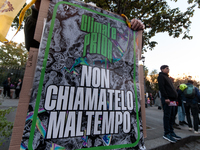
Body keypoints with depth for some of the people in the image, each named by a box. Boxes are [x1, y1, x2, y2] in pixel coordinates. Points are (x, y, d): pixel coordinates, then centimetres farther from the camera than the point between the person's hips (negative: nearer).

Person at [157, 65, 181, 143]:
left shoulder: (167, 77, 25)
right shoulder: (161, 76, -4)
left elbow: (171, 88, 25)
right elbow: (161, 87, -15)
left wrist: (175, 98, 16)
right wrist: (166, 98, -21)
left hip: (171, 99, 10)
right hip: (167, 99, -9)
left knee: (172, 116, 12)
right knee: (167, 116, -6)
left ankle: (171, 132, 22)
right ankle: (166, 134, 2)